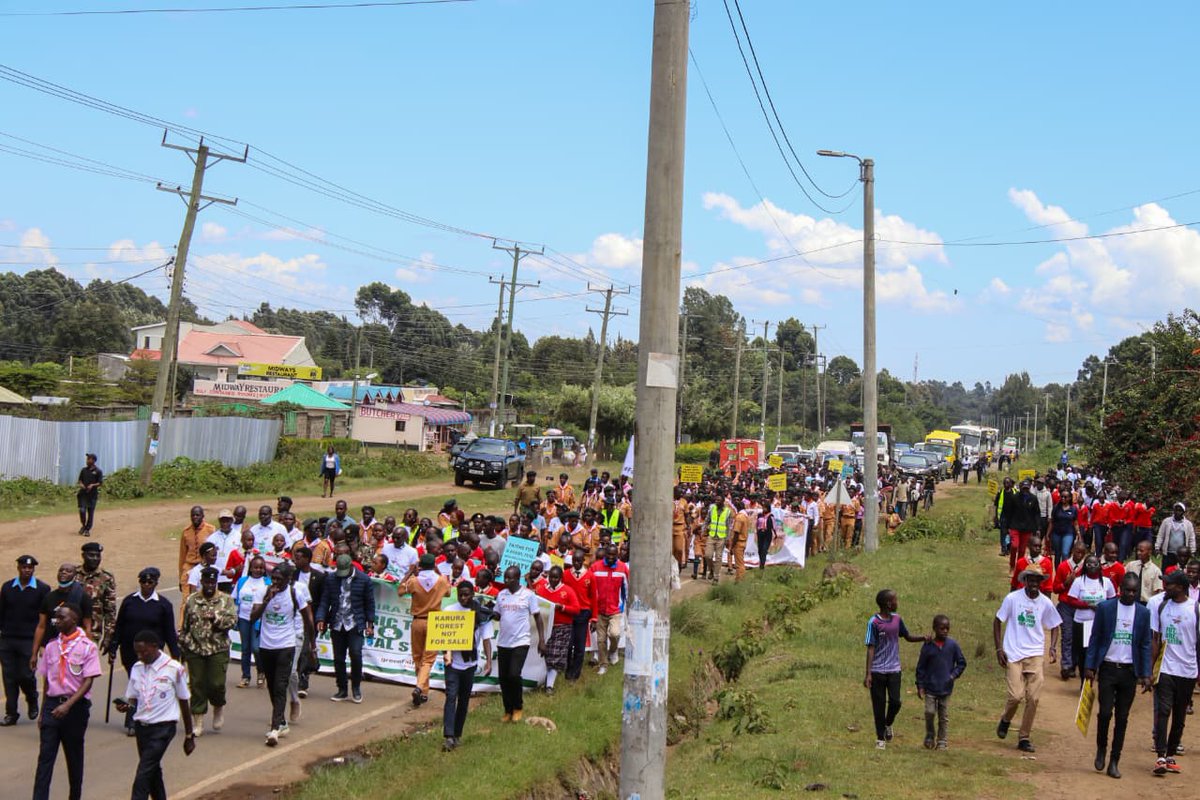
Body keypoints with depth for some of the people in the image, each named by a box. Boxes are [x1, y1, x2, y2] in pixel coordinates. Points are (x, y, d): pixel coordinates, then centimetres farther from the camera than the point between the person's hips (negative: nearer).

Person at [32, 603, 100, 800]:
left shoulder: (87, 647, -7)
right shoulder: (51, 646, 7)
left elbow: (88, 682, -11)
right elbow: (46, 680, 13)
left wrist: (68, 705, -22)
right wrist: (43, 712, 14)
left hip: (76, 706, -3)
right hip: (52, 704, 3)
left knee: (74, 756, 9)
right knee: (45, 756, -6)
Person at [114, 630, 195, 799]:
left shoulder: (174, 669, -9)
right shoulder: (137, 668, 6)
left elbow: (184, 703, -1)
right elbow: (133, 698, 13)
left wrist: (189, 736, 4)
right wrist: (127, 707, -13)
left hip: (163, 727, -6)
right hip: (141, 726, 6)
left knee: (143, 774, -13)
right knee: (152, 772, 16)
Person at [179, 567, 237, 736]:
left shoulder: (226, 600, 3)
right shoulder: (191, 601, 7)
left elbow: (232, 621, -8)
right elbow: (184, 626, 11)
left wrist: (216, 618, -22)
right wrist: (182, 649, 9)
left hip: (218, 649, -2)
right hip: (195, 650, 2)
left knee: (216, 683, -6)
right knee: (197, 685, 4)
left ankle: (219, 708, 25)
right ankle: (198, 722, 13)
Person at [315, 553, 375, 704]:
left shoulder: (363, 580, -1)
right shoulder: (330, 579, 3)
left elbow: (369, 603, 4)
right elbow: (324, 601, 4)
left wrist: (370, 624, 1)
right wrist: (321, 619, -9)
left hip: (355, 624, -2)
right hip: (336, 624, 2)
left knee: (355, 654, -12)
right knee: (338, 658, 6)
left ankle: (356, 687, 7)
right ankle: (342, 690, 18)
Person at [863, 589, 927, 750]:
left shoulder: (897, 619, 4)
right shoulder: (873, 623, -11)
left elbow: (907, 637, 18)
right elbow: (871, 648, -10)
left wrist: (923, 638, -2)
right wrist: (868, 673, -12)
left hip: (894, 670, 4)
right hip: (878, 671, -4)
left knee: (895, 702, -5)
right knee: (879, 705, 3)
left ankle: (888, 724, 25)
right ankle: (880, 738, 16)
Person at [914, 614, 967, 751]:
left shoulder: (953, 645, -2)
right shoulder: (928, 646, -3)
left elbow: (962, 662, 9)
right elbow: (921, 667, 2)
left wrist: (954, 675, -6)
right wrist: (920, 686, -1)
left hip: (946, 688, 1)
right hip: (930, 687, -1)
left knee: (944, 717, 5)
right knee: (929, 712, -9)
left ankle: (943, 742, 16)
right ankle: (929, 736, 15)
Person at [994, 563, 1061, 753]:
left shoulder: (1045, 603, 2)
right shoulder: (1012, 598, -4)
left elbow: (1054, 626, 16)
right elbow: (997, 621, 4)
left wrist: (1053, 647, 0)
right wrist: (999, 649, -2)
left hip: (1035, 655, 2)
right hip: (1013, 654, -2)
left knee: (1033, 698, -2)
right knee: (1016, 696, -11)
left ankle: (1024, 737, 12)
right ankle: (1006, 720, 22)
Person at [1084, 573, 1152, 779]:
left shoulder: (1143, 613, 4)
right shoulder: (1105, 607, -1)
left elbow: (1145, 645, 7)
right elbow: (1095, 638, 1)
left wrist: (1146, 674, 1)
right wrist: (1089, 666, -4)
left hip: (1129, 671, 2)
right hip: (1108, 668, -2)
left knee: (1122, 718, 5)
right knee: (1105, 712, -8)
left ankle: (1114, 761, 14)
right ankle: (1101, 749, 18)